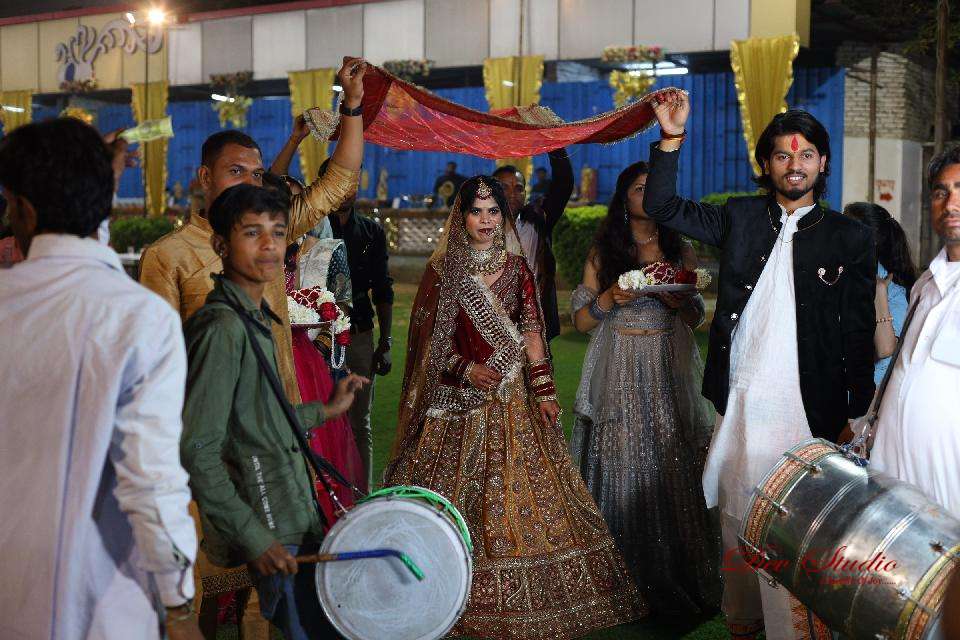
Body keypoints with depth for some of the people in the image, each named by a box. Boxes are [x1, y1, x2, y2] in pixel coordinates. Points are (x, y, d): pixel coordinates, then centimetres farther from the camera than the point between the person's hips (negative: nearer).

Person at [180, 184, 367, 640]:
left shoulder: (257, 319, 11)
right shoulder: (223, 329, -19)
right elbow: (196, 451, -22)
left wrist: (325, 411, 21)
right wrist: (253, 537, -22)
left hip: (293, 514, 9)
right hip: (271, 532, -9)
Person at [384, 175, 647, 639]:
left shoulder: (517, 268, 7)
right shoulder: (442, 270, 0)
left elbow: (531, 331, 5)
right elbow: (427, 338, 0)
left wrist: (545, 391, -2)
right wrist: (466, 370, -13)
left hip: (509, 398, 2)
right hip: (457, 400, -2)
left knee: (516, 484, 0)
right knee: (460, 489, -1)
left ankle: (516, 601, 8)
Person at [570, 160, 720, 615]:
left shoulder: (680, 249, 9)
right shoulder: (603, 251, 6)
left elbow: (697, 318, 9)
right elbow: (581, 321, 5)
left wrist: (675, 297, -11)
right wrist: (610, 297, -14)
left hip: (668, 373, 1)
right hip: (618, 371, -1)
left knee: (669, 469, -1)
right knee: (620, 471, -1)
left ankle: (674, 578, 9)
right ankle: (624, 577, 9)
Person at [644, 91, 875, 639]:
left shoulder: (851, 237, 3)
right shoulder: (741, 219, 9)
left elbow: (860, 336, 3)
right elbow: (662, 207, 8)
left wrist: (857, 416, 1)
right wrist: (672, 138, -4)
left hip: (809, 414, -2)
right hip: (740, 408, 3)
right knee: (737, 529, 13)